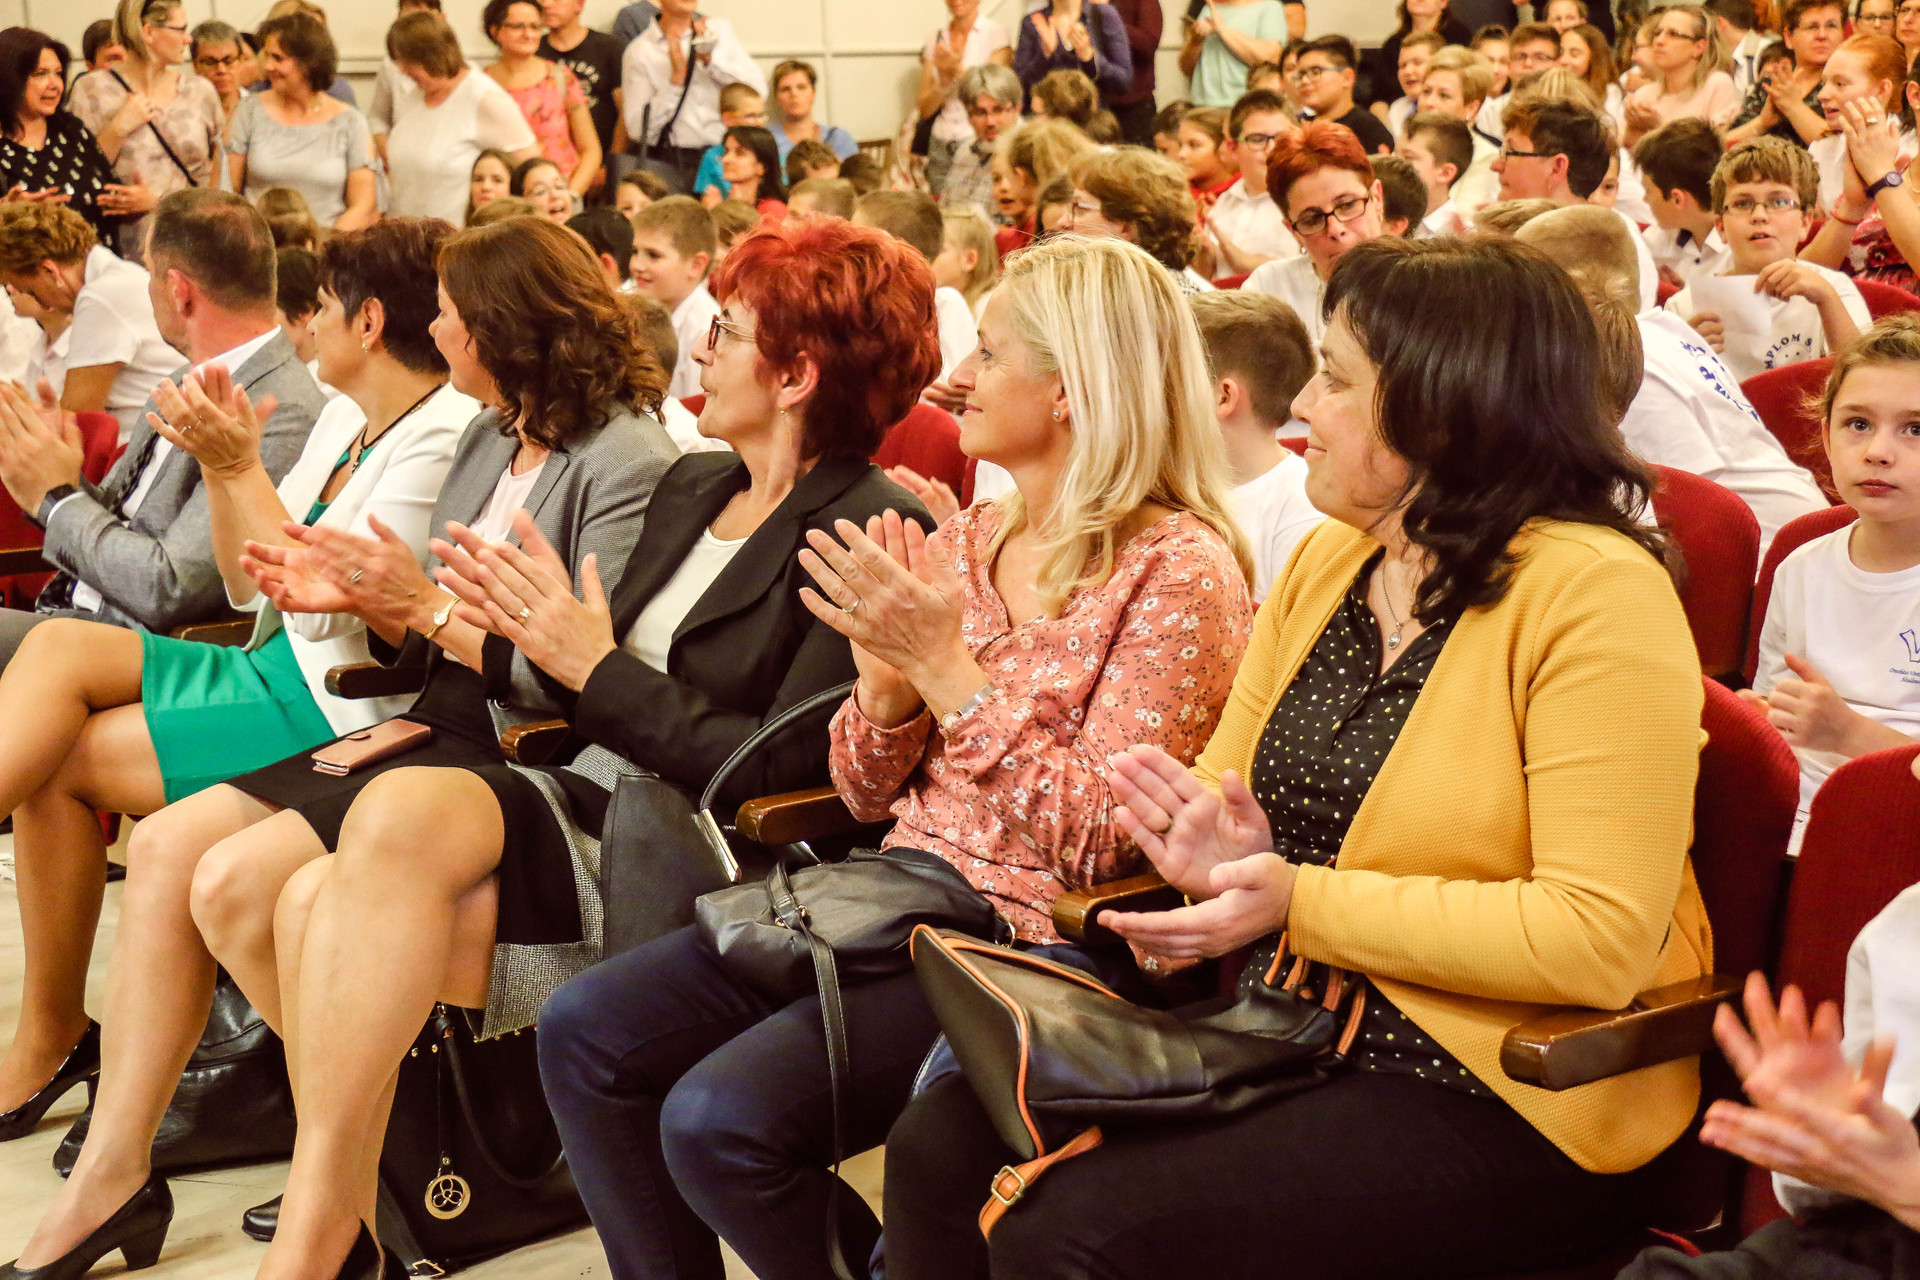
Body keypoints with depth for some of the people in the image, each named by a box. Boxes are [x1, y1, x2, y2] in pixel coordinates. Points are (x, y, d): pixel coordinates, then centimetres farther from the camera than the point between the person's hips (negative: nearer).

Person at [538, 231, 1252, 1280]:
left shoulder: (1179, 571, -11)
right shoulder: (967, 540, 11)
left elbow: (1098, 842, -18)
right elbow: (869, 793, 14)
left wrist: (944, 664, -19)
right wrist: (884, 677, -7)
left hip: (1028, 943, -8)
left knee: (723, 1116, -24)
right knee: (585, 1029, -5)